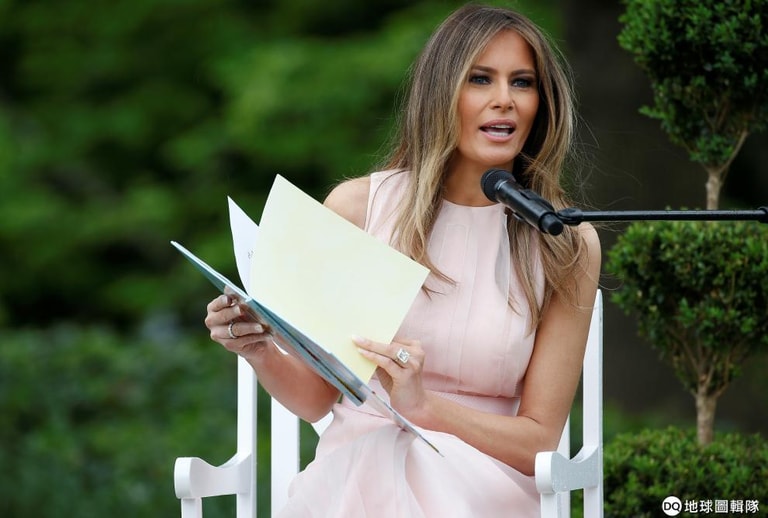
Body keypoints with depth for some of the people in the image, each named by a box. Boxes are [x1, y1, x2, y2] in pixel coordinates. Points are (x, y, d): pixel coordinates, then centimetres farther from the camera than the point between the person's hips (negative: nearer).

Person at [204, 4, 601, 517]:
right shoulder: (358, 207, 3)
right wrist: (261, 354, -12)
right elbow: (314, 398, 10)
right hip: (355, 470, -1)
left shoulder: (566, 245, 1)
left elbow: (539, 440, -1)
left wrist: (423, 406, -18)